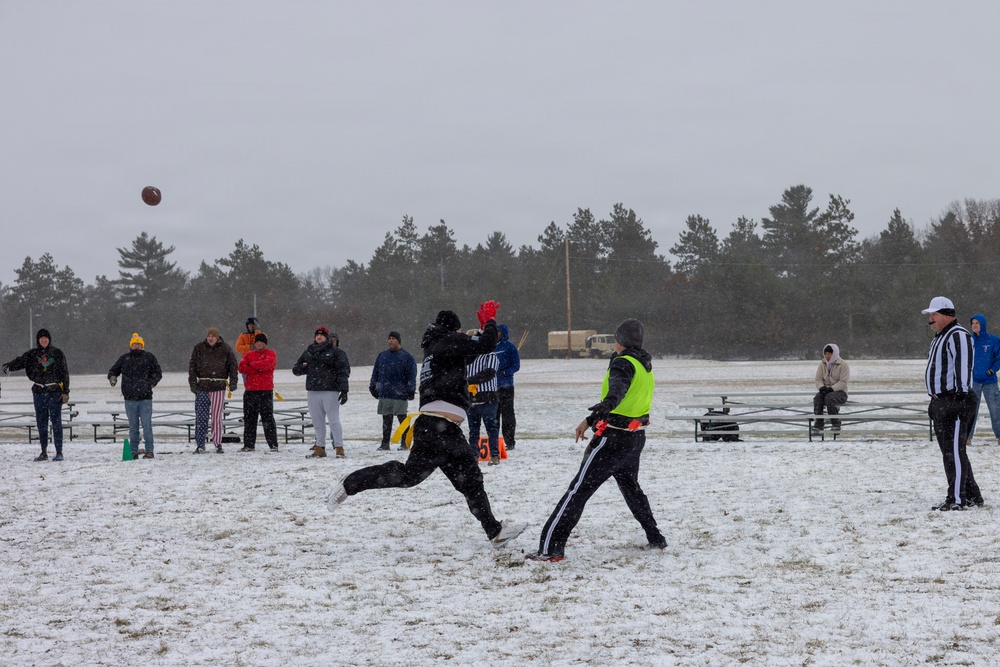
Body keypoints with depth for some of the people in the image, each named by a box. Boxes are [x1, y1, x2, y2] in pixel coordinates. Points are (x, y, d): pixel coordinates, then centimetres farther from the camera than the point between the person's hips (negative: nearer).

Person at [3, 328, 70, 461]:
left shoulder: (57, 353, 4)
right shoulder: (32, 354, 8)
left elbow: (64, 373, 3)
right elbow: (20, 361, -8)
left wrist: (65, 392, -2)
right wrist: (8, 366, -29)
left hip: (55, 392, -2)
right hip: (39, 392, 3)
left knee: (56, 421, -5)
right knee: (41, 423, 5)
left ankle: (59, 452, -1)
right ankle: (44, 452, 11)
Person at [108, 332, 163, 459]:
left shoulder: (149, 357, 5)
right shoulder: (124, 358, 11)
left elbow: (158, 373, 7)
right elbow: (113, 370, 19)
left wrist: (150, 383, -8)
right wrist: (112, 377, -4)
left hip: (145, 398, -2)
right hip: (130, 398, 2)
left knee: (146, 425, -4)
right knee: (133, 426, 7)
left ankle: (149, 450, 0)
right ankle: (133, 451, 11)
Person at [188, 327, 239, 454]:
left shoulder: (225, 349, 5)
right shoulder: (199, 348, 8)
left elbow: (233, 366, 7)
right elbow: (192, 366, 9)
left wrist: (233, 382, -3)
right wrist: (193, 382, 0)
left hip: (219, 387, -1)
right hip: (202, 386, 1)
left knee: (217, 416, 0)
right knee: (201, 416, -3)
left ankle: (218, 444, 8)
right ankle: (200, 444, 2)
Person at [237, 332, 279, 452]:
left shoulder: (271, 354, 4)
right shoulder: (248, 355, 14)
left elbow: (267, 364, -17)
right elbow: (242, 367, -2)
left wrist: (252, 365, -5)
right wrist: (258, 369, -12)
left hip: (266, 391, -4)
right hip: (250, 391, 4)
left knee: (268, 418, -5)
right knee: (249, 419, 7)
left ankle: (273, 445, -3)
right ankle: (248, 444, 13)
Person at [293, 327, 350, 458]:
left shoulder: (336, 352, 0)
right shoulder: (309, 352, 16)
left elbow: (343, 372, -6)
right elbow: (295, 369, 21)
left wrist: (344, 390, -15)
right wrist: (303, 367, -3)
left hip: (330, 392, -5)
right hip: (313, 392, 5)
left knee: (334, 420, -5)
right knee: (317, 421, 9)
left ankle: (339, 448, -2)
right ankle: (320, 448, 16)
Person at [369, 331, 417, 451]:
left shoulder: (407, 357, -2)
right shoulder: (382, 355, 13)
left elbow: (411, 375, -5)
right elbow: (375, 372, 19)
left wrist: (411, 390, -11)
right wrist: (373, 386, 16)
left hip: (400, 395, -5)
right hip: (384, 394, 5)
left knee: (402, 418, 0)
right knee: (386, 419, 8)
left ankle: (405, 442, 6)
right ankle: (385, 442, 12)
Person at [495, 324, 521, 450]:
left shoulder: (510, 347, -5)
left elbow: (516, 365, -7)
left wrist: (505, 372, -19)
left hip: (506, 384, -6)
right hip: (492, 384, 6)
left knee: (507, 413, -3)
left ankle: (509, 441, 0)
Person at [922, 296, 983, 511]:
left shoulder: (958, 336, -12)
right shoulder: (939, 338, 22)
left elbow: (964, 367, -20)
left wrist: (960, 396, -25)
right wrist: (934, 401, 26)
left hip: (956, 402, -11)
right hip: (941, 402, 11)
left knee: (954, 451, -12)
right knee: (949, 451, 12)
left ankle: (956, 498, -11)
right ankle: (972, 495, 19)